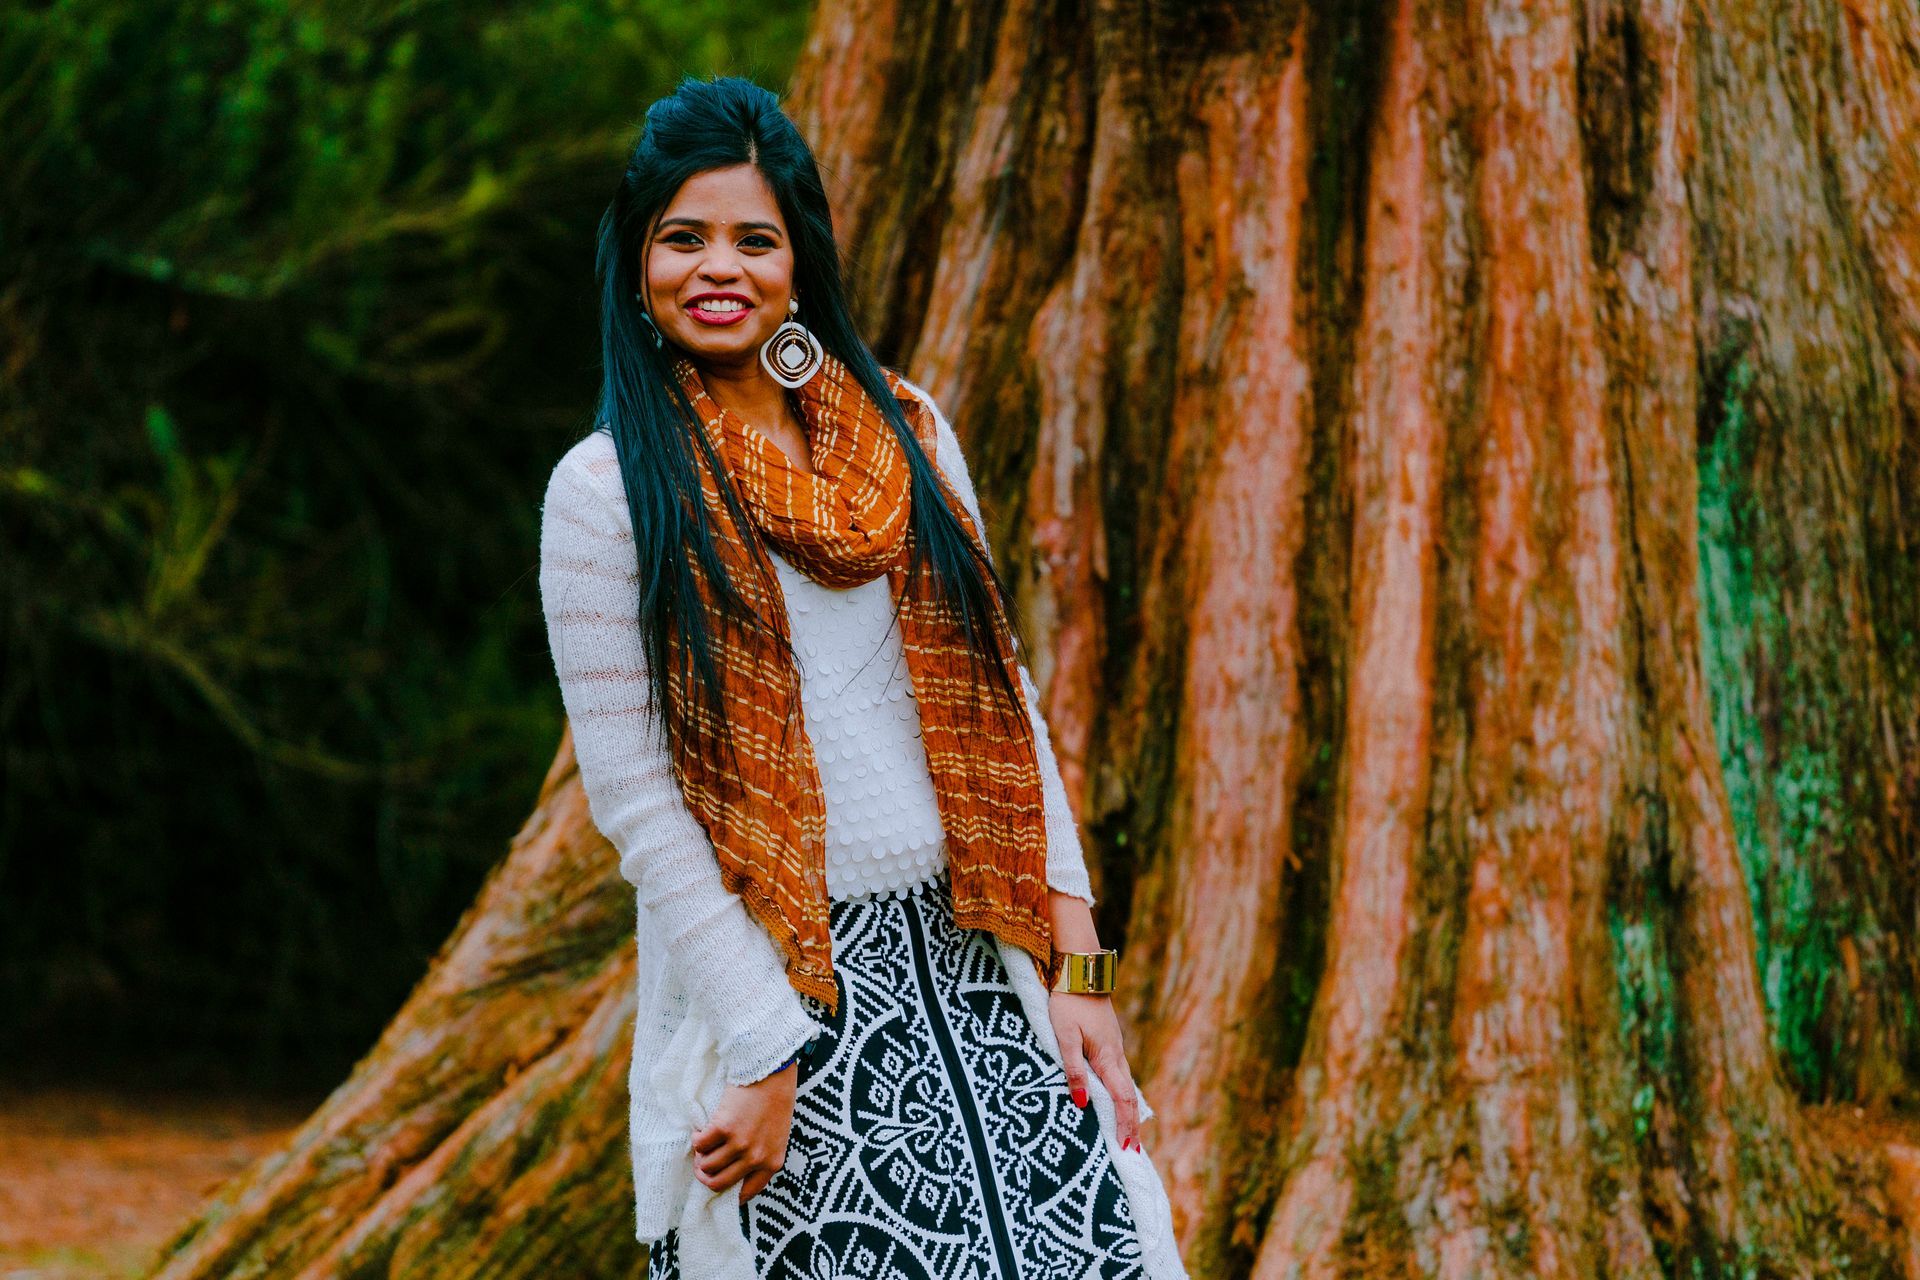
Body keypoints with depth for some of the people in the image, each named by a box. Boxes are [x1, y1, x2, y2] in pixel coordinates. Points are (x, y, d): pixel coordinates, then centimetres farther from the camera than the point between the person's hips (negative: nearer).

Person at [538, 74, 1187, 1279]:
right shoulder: (607, 490, -4)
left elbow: (1000, 699, 10)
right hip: (768, 983, -3)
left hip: (968, 972, 4)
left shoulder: (903, 432, 9)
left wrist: (1075, 962, 1)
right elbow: (634, 801, -8)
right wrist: (765, 1060, -13)